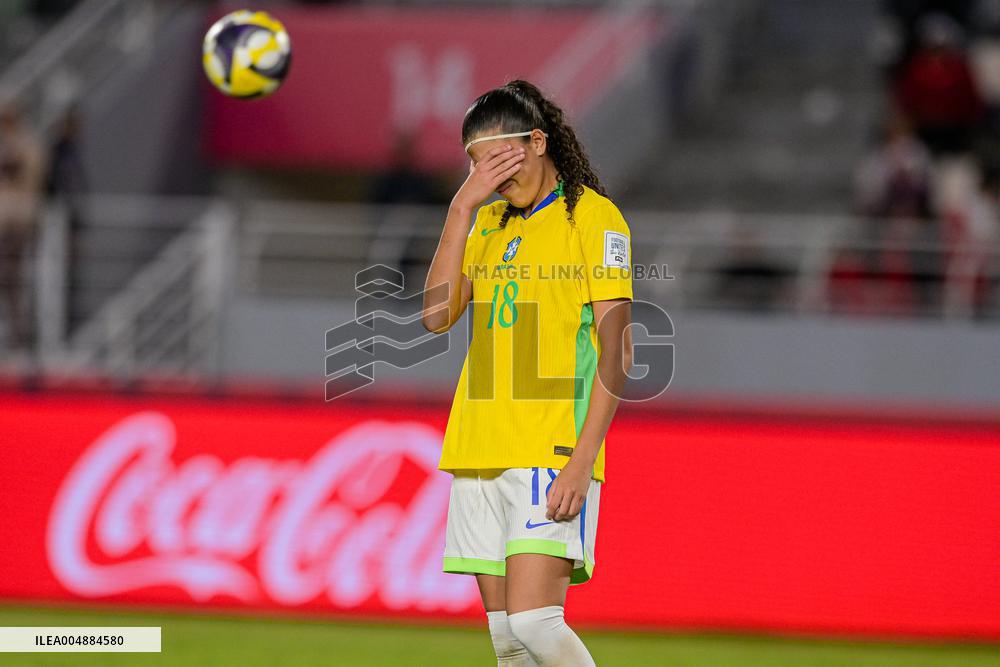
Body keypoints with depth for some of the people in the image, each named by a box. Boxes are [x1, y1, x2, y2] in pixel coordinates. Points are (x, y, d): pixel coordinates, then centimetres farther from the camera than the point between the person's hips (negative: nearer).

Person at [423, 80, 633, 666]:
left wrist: (581, 461, -16)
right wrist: (464, 206, -1)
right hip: (481, 453, 7)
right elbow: (437, 314, 5)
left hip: (555, 455, -6)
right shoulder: (489, 222, 18)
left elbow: (616, 350, -8)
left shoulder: (592, 217, -2)